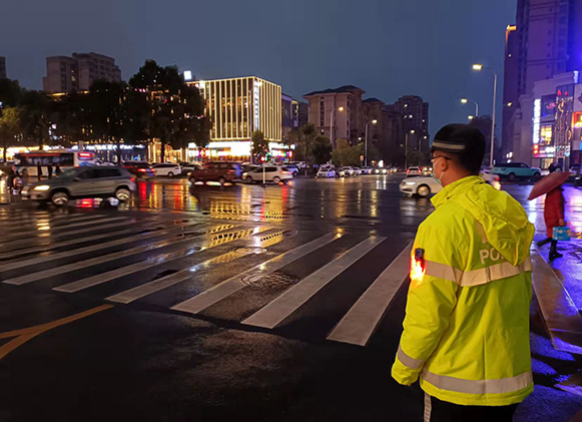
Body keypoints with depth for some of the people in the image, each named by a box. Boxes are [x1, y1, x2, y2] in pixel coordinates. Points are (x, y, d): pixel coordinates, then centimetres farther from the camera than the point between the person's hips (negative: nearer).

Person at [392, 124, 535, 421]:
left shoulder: (443, 223, -23)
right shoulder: (511, 212, -3)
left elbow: (428, 312, -21)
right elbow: (522, 289, 6)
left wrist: (404, 368, -5)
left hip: (459, 380, -6)